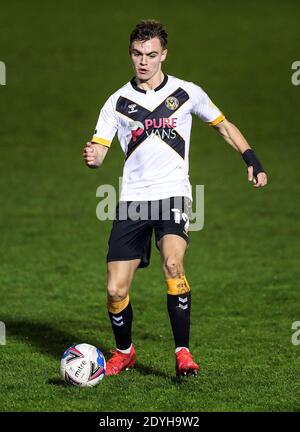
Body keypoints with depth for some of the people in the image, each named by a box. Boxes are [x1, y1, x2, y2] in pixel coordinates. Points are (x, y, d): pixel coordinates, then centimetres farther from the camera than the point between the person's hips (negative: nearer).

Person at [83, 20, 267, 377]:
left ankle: (183, 353, -18)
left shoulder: (187, 93, 5)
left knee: (172, 264, -29)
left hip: (173, 195, -2)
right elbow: (98, 148, -1)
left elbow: (224, 126, 19)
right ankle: (124, 352, 25)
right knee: (116, 290, -4)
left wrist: (252, 160, 8)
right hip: (132, 199, 2)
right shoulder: (117, 102, 7)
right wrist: (92, 156, -24)